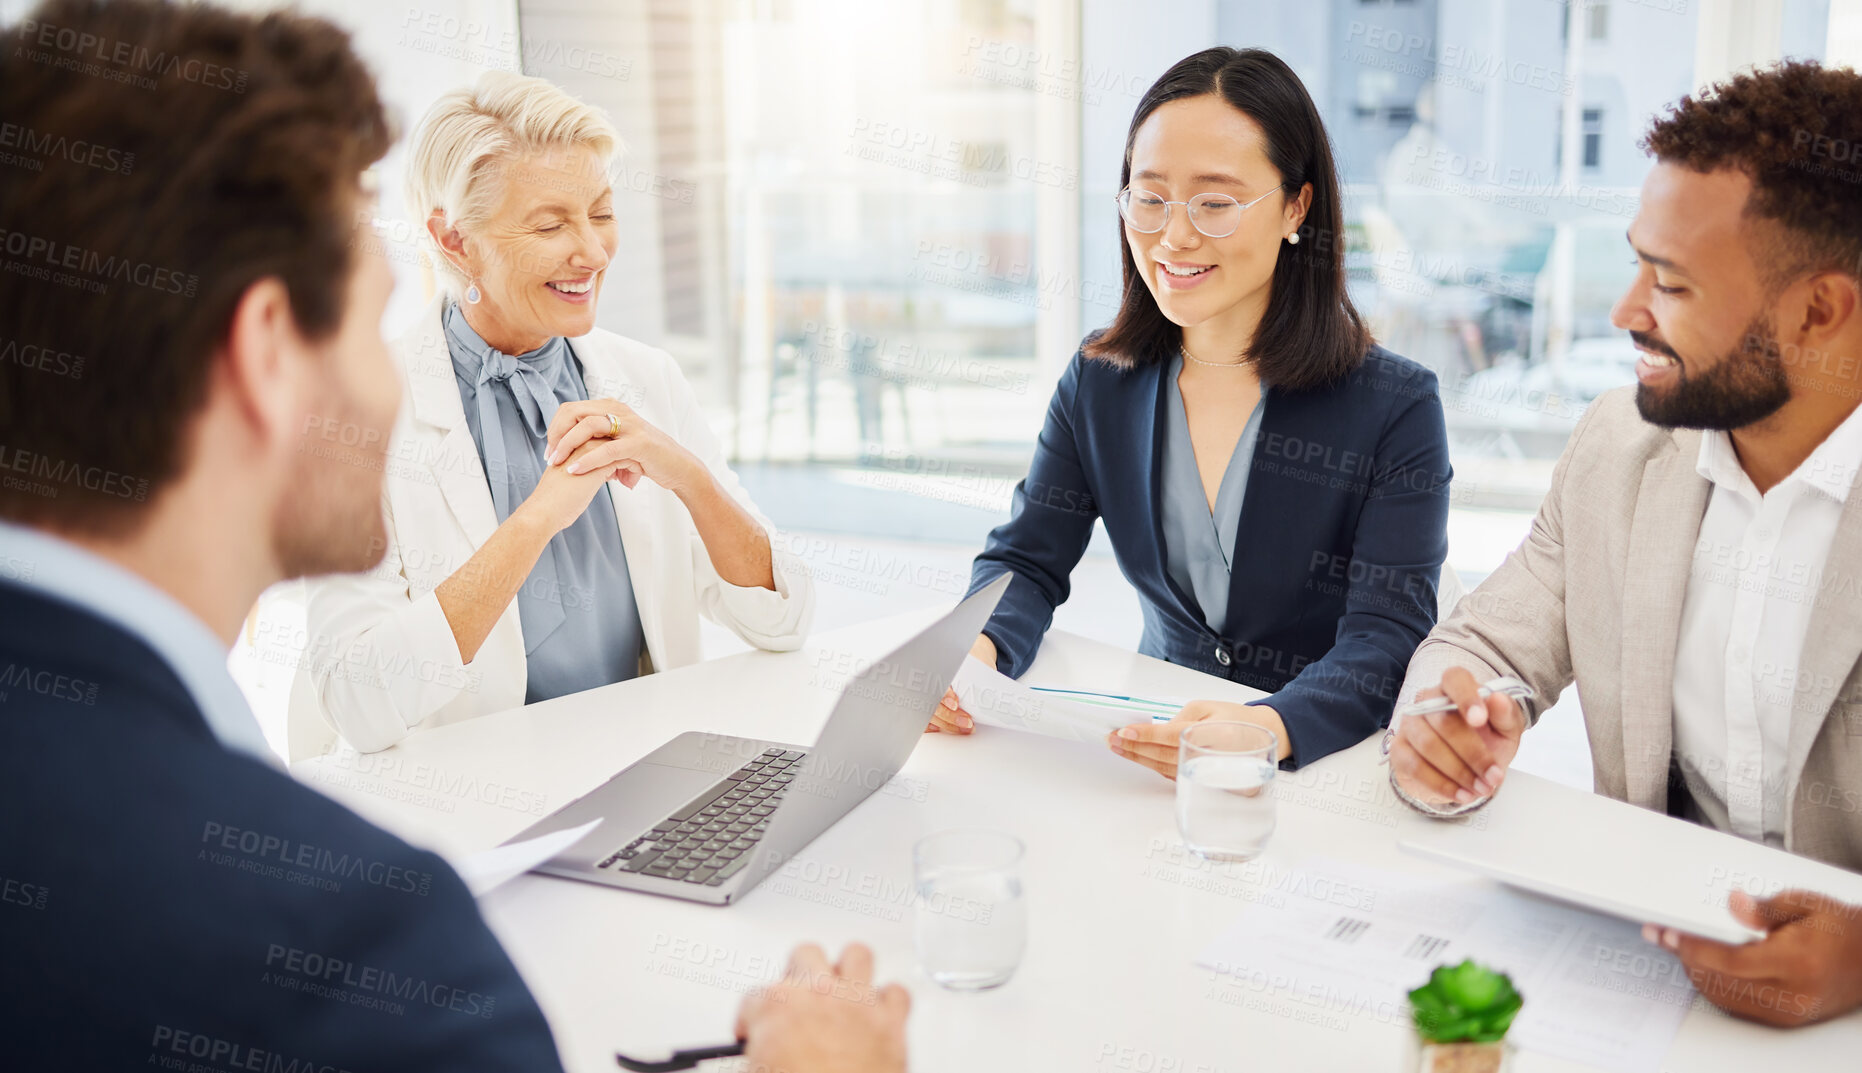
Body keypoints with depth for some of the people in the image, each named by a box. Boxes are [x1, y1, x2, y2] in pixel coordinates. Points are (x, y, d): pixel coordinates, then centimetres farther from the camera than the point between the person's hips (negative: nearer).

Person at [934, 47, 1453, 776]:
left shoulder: (1396, 410, -7)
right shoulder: (1100, 382, 6)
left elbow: (1387, 640, -14)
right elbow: (1027, 559, 6)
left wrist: (1269, 729, -35)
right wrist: (973, 649, -18)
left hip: (1321, 765, -2)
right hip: (1153, 734, 3)